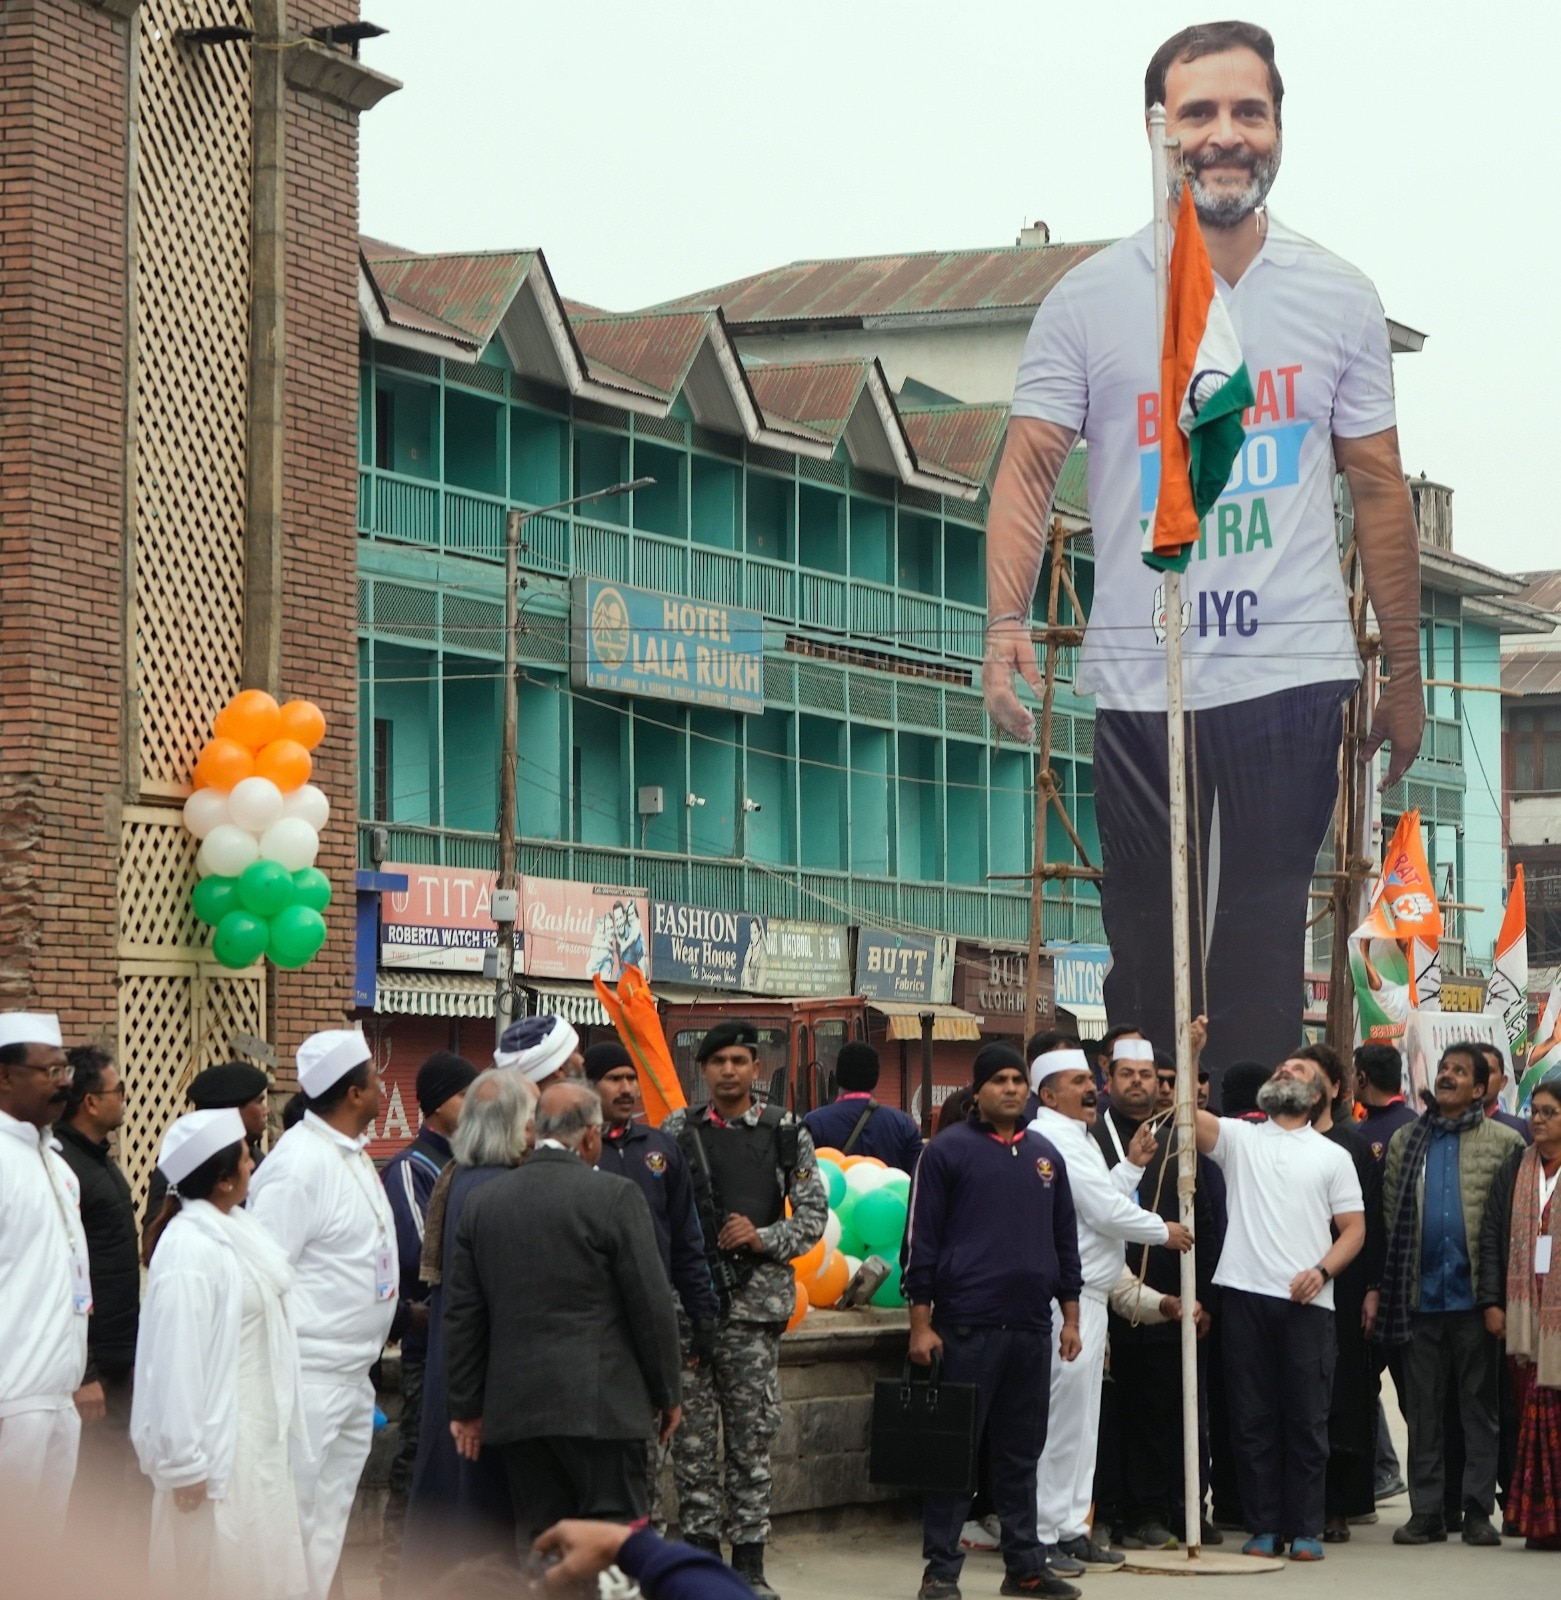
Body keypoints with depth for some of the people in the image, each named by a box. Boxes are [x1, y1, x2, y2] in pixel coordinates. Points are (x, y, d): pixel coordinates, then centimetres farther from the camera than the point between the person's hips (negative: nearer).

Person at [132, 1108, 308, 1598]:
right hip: (219, 1442, -9)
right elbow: (177, 1361, -22)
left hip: (256, 1433, 9)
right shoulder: (189, 1250, -22)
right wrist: (185, 1462, -19)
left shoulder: (236, 1229, 6)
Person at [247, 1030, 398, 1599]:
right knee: (294, 1517, -7)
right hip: (309, 1378, -9)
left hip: (353, 1376, 9)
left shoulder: (353, 1154, 12)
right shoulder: (299, 1164, -17)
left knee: (330, 1522, 15)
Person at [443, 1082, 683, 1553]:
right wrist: (667, 1394, 5)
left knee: (537, 1540, 8)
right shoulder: (614, 1196, -7)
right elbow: (652, 1303, -6)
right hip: (601, 1406, -5)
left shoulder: (482, 1202, 8)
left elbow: (462, 1314, 11)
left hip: (514, 1408, 5)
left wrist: (466, 1407, 17)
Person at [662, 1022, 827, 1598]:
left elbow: (814, 1215, 6)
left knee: (752, 1437, 2)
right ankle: (700, 1547, 10)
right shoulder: (677, 1131, 6)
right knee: (692, 1436, 2)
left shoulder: (786, 1133, 6)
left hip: (755, 1302, 0)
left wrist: (763, 1238, -11)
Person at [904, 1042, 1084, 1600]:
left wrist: (1070, 1316, 12)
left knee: (1022, 1451, 10)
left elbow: (1065, 1240, 18)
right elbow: (921, 1241, -5)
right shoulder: (947, 1151, -2)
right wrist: (921, 1323, -9)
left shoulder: (1045, 1156, 13)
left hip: (1032, 1328, 5)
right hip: (966, 1327, -5)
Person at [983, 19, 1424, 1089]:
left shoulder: (1338, 300, 6)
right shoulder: (1090, 302, 2)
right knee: (1146, 949, 7)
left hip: (1292, 676, 0)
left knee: (1264, 953, -2)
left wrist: (1407, 674, 12)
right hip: (1138, 680, 0)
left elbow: (1379, 487, 11)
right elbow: (1030, 468, 1)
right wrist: (1007, 624, -14)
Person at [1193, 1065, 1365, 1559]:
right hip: (1245, 1294, 1)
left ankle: (1306, 1529, 6)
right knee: (1253, 1418, 4)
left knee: (1306, 1419, 0)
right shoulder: (1238, 1137, 12)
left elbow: (1354, 1229, 8)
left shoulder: (1332, 1156, 12)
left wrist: (1321, 1270, -9)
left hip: (1306, 1301, -1)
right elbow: (1189, 1112, -5)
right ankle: (1264, 1527, 10)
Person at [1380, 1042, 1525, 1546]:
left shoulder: (1503, 1143, 4)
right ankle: (1425, 1512, 8)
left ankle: (1478, 1511, 5)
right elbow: (1390, 1214, 9)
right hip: (1421, 1295, 3)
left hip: (1475, 1295, -3)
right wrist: (1384, 1288, 1)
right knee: (1423, 1406, 5)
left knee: (1480, 1405, 2)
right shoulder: (1405, 1142, 13)